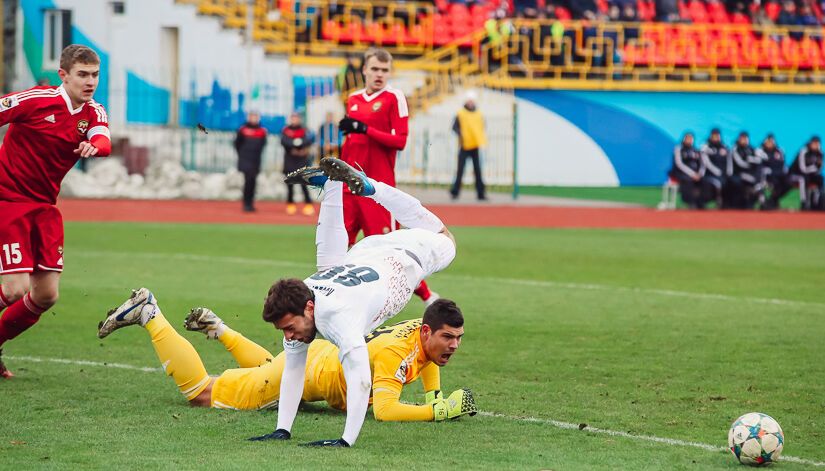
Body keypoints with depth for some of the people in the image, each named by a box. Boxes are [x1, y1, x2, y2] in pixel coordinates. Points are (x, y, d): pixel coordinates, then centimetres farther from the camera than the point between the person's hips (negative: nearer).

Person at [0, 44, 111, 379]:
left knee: (46, 296, 3)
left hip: (44, 207, 6)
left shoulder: (93, 113, 2)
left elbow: (104, 141, -19)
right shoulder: (36, 100, -13)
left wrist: (94, 146, -43)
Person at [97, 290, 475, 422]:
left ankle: (217, 328, 48)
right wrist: (438, 412, -45)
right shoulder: (396, 352, -36)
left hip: (329, 355, 8)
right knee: (200, 394, 2)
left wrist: (433, 395, 4)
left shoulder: (428, 334, -11)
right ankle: (149, 315, 11)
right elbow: (384, 411, -46)